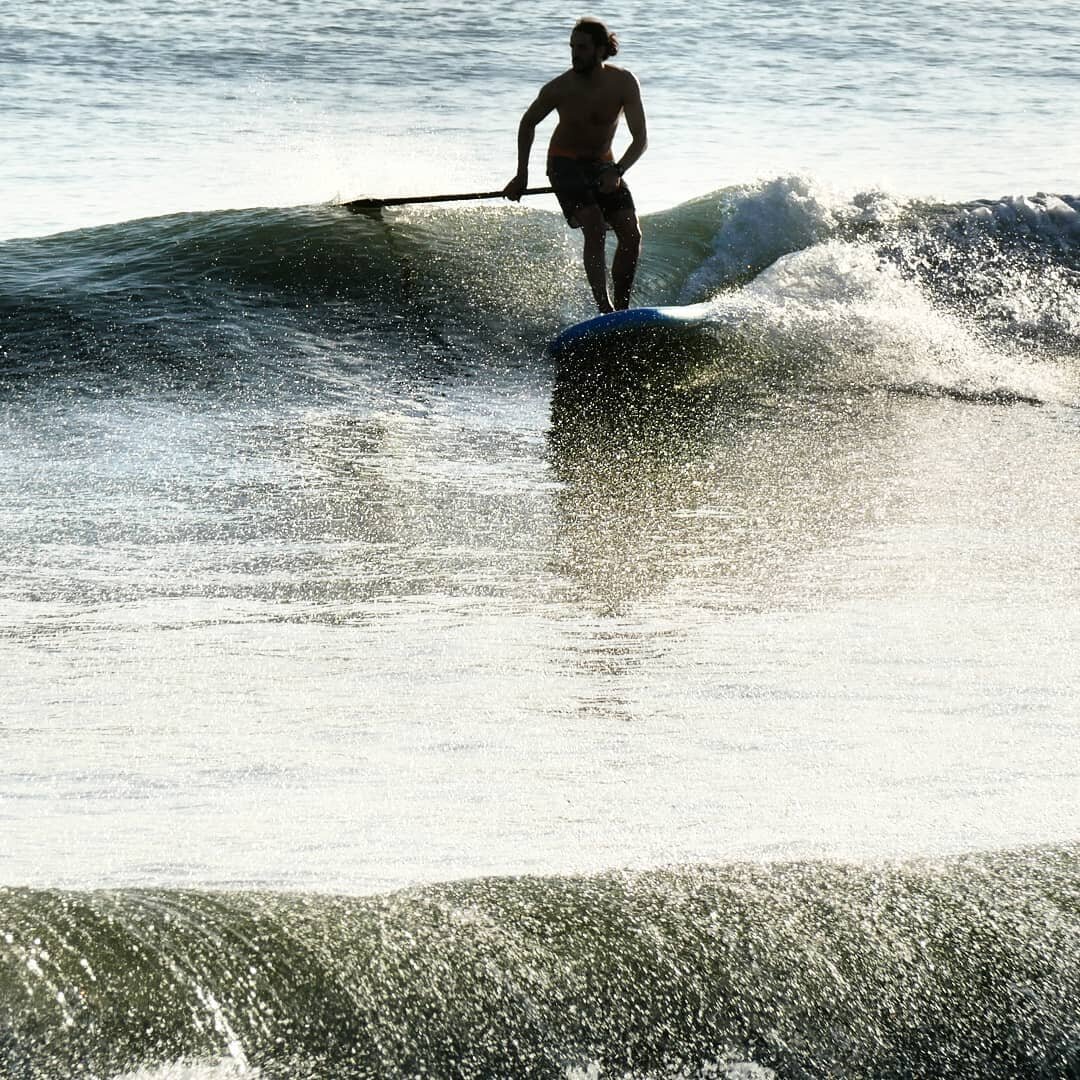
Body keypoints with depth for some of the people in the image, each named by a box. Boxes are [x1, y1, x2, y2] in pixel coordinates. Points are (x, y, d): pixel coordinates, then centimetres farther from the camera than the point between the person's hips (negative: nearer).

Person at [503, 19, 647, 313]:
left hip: (602, 163, 3)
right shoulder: (559, 88, -19)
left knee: (631, 234, -7)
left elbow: (640, 139, -19)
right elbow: (528, 123, 0)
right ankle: (605, 309, -27)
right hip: (565, 164, -3)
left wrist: (617, 171, -36)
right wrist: (521, 175, 0)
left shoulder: (623, 83, -18)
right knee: (595, 229, -23)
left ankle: (622, 308, 6)